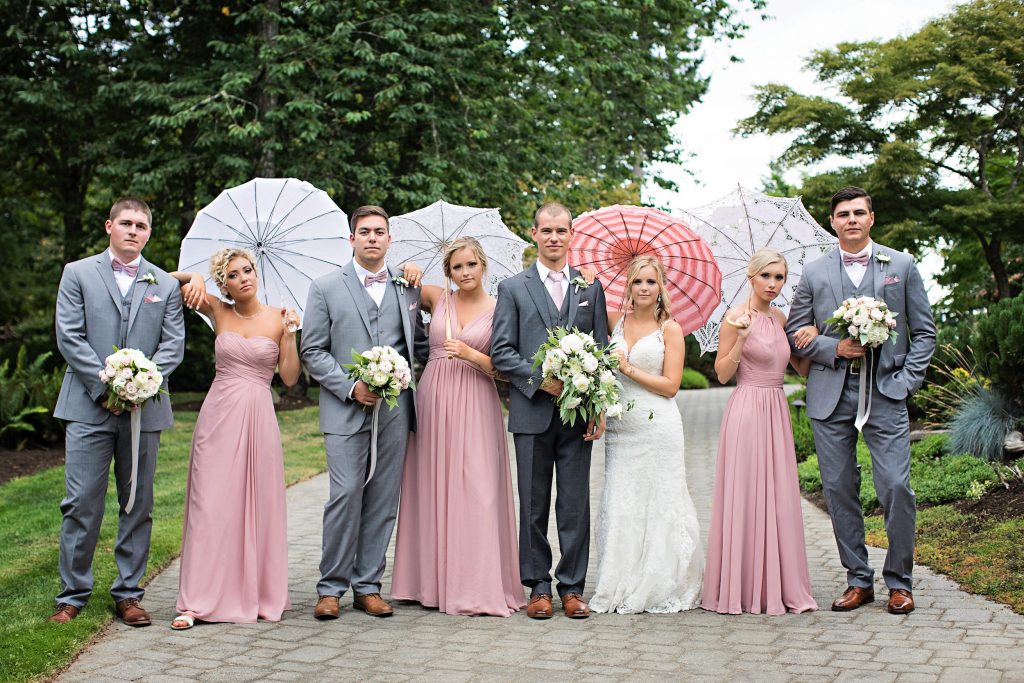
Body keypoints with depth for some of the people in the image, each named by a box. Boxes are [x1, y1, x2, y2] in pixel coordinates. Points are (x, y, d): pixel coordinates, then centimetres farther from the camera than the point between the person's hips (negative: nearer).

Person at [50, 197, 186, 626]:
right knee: (81, 503, -2)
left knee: (138, 505, 6)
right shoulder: (78, 273, 7)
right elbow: (69, 336, -1)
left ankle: (128, 594, 15)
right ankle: (73, 594, 9)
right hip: (89, 407, -2)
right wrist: (104, 386, -11)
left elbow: (173, 344, 4)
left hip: (144, 409, 2)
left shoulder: (165, 285, 12)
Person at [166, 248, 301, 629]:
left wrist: (289, 333, -9)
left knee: (258, 505, 5)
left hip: (258, 417, 0)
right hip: (219, 414, 0)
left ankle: (257, 593, 16)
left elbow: (290, 377, 0)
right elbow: (168, 280, 11)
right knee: (211, 504, -2)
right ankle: (197, 601, 2)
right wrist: (193, 278, -8)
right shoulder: (218, 312, 5)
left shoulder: (279, 319, 4)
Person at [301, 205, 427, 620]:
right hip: (346, 410, -2)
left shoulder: (408, 289, 12)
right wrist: (351, 387, -9)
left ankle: (367, 585, 15)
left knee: (384, 499, 5)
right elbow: (312, 351, 2)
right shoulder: (326, 288, 5)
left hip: (395, 410, 3)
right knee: (345, 495, -8)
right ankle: (331, 587, 5)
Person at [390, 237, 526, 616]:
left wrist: (471, 354, -14)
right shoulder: (437, 299, 8)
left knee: (476, 491, -6)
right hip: (433, 400, 2)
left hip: (475, 404, -2)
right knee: (432, 488, 3)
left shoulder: (499, 310, 3)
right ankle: (434, 580, 12)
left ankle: (477, 586, -1)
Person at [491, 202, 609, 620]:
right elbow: (501, 351, 0)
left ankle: (572, 587, 14)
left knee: (575, 504, 4)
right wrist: (540, 380, -13)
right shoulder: (513, 288, 6)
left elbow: (603, 351, 8)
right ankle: (539, 587, 15)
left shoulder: (591, 288, 11)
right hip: (532, 412, -1)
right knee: (534, 505, 5)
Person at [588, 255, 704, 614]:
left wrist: (629, 370, -10)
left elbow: (671, 385, -3)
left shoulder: (670, 329, 1)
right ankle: (623, 588, 9)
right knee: (620, 504, 2)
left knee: (658, 503, 0)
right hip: (620, 427, 3)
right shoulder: (614, 321, 10)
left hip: (658, 427, -3)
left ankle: (662, 588, 11)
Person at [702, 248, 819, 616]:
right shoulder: (737, 317, -6)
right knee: (744, 498, -4)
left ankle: (776, 587, 13)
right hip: (746, 410, -6)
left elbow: (804, 369, 16)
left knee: (779, 498, 6)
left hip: (776, 414, 6)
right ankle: (739, 589, 4)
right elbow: (722, 373, -7)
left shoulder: (781, 318, 13)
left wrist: (812, 334, 2)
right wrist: (741, 338, -19)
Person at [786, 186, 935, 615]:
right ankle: (858, 579, 16)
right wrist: (835, 349, -7)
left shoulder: (901, 266, 8)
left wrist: (908, 380, -3)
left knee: (896, 487, -8)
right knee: (839, 489, 4)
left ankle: (899, 582, 9)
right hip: (831, 394, 2)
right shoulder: (814, 273, 9)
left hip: (886, 391, -1)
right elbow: (795, 333, 9)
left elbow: (924, 331, 8)